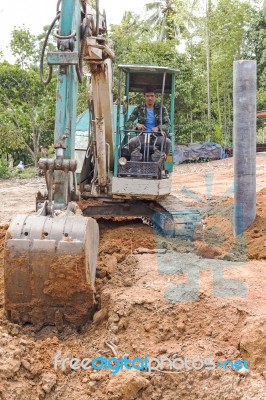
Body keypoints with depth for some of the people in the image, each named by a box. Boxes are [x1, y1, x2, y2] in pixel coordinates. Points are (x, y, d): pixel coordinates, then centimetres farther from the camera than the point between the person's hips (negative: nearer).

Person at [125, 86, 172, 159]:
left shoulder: (161, 108, 6)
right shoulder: (139, 109, 8)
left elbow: (167, 124, -1)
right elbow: (127, 123, 3)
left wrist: (158, 128, -24)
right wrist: (136, 125, -20)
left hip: (157, 136, -1)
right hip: (143, 135, 1)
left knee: (167, 142, -32)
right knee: (131, 143, -30)